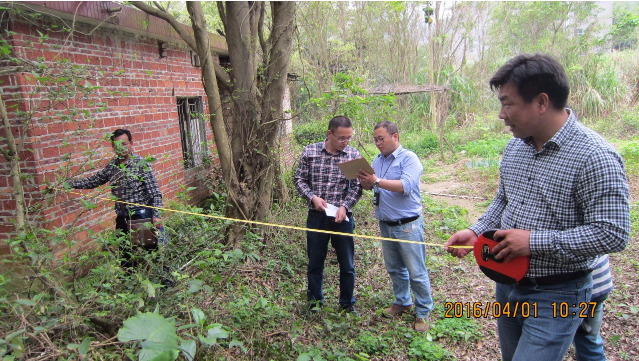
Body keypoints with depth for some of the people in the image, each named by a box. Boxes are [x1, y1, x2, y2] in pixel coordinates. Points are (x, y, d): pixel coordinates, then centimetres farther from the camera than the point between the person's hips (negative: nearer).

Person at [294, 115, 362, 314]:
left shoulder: (354, 155, -4)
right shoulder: (310, 151, -4)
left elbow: (357, 186, -4)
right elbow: (300, 179, 2)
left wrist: (344, 206, -18)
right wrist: (312, 197, -13)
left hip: (343, 216, 0)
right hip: (316, 215, 0)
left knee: (347, 264, 10)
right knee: (315, 262, 13)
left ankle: (347, 303, 30)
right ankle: (315, 301, 32)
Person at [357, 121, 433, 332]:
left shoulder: (409, 158, -11)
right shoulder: (378, 160, 10)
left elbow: (406, 186, -26)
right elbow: (371, 185, 13)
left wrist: (377, 181, -28)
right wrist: (365, 182, -10)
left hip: (408, 225, -7)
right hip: (386, 225, 7)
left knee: (416, 272, 2)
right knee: (394, 269, 19)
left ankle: (423, 311, 17)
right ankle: (402, 302, 36)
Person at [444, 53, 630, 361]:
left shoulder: (595, 157, -21)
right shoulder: (514, 147, 2)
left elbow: (613, 234, -24)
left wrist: (534, 242, -25)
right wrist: (477, 231, -1)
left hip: (555, 297, -7)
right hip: (507, 284, 8)